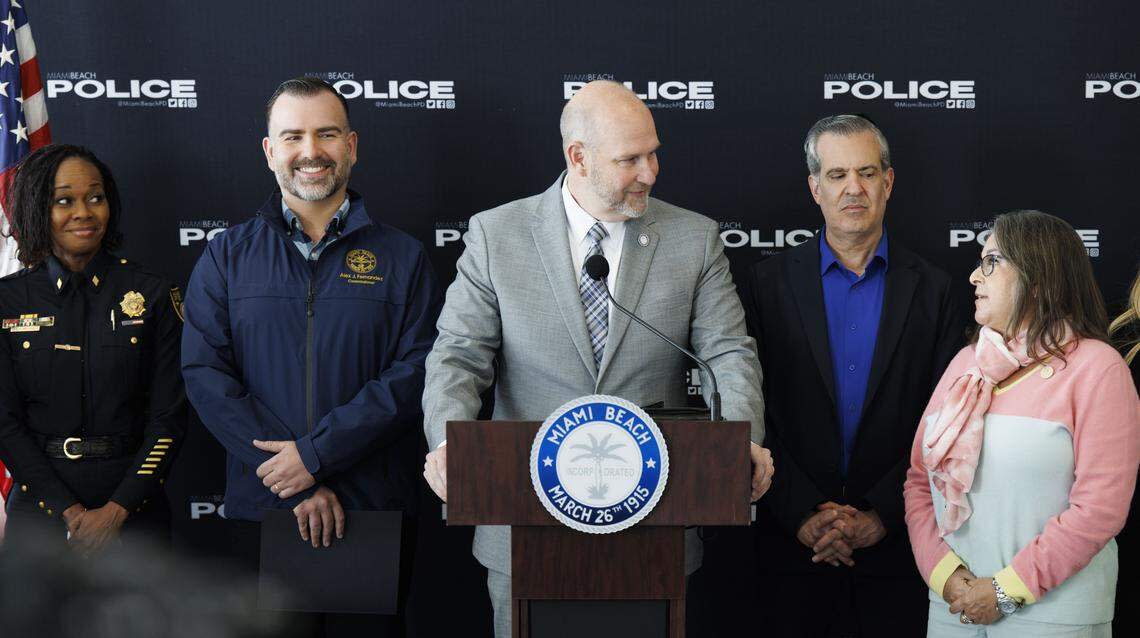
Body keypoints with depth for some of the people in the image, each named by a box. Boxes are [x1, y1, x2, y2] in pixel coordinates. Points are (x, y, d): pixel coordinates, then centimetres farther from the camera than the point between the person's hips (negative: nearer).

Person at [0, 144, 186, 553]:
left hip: (133, 505, 0)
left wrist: (116, 510, -13)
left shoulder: (152, 295, 0)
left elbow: (168, 417, -3)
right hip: (40, 511, 0)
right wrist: (70, 510, -12)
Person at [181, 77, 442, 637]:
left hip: (377, 508, 0)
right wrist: (301, 484, -14)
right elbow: (205, 374, -4)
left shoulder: (402, 257, 4)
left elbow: (416, 374, -6)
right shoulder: (226, 257, 6)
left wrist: (315, 453, -17)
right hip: (260, 507, 1)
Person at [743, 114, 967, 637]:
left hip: (895, 545, 0)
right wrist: (800, 516, -11)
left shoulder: (932, 290, 3)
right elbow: (754, 415, -2)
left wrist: (882, 516, -10)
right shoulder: (770, 282, 2)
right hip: (793, 546, 0)